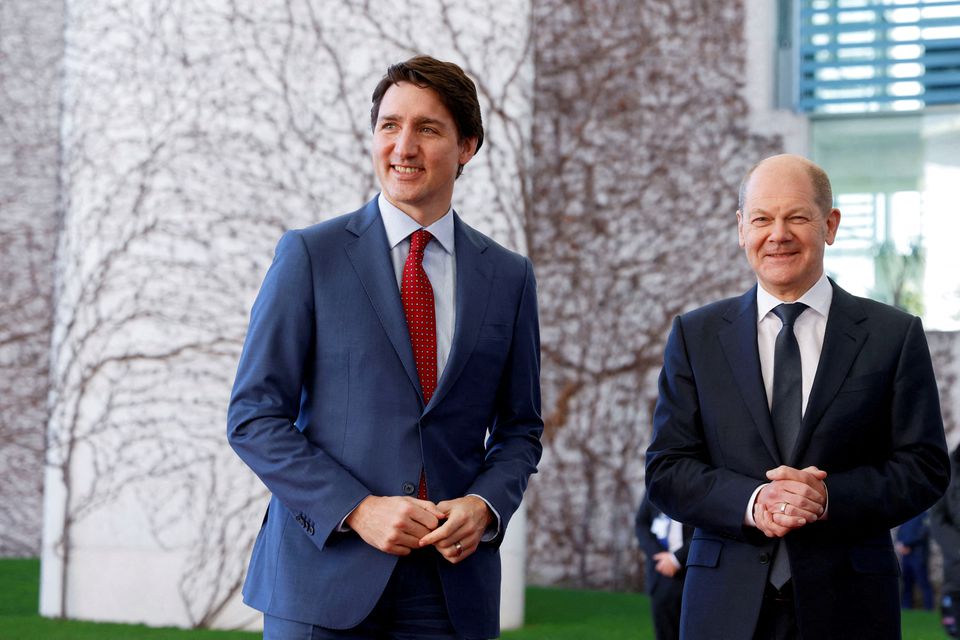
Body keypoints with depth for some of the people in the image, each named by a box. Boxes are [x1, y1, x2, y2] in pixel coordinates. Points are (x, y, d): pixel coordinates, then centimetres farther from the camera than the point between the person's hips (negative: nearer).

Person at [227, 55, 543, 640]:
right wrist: (356, 510, -13)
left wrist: (486, 505, -5)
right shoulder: (311, 255, 0)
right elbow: (253, 417, -3)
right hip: (325, 575, -2)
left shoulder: (509, 277, 8)